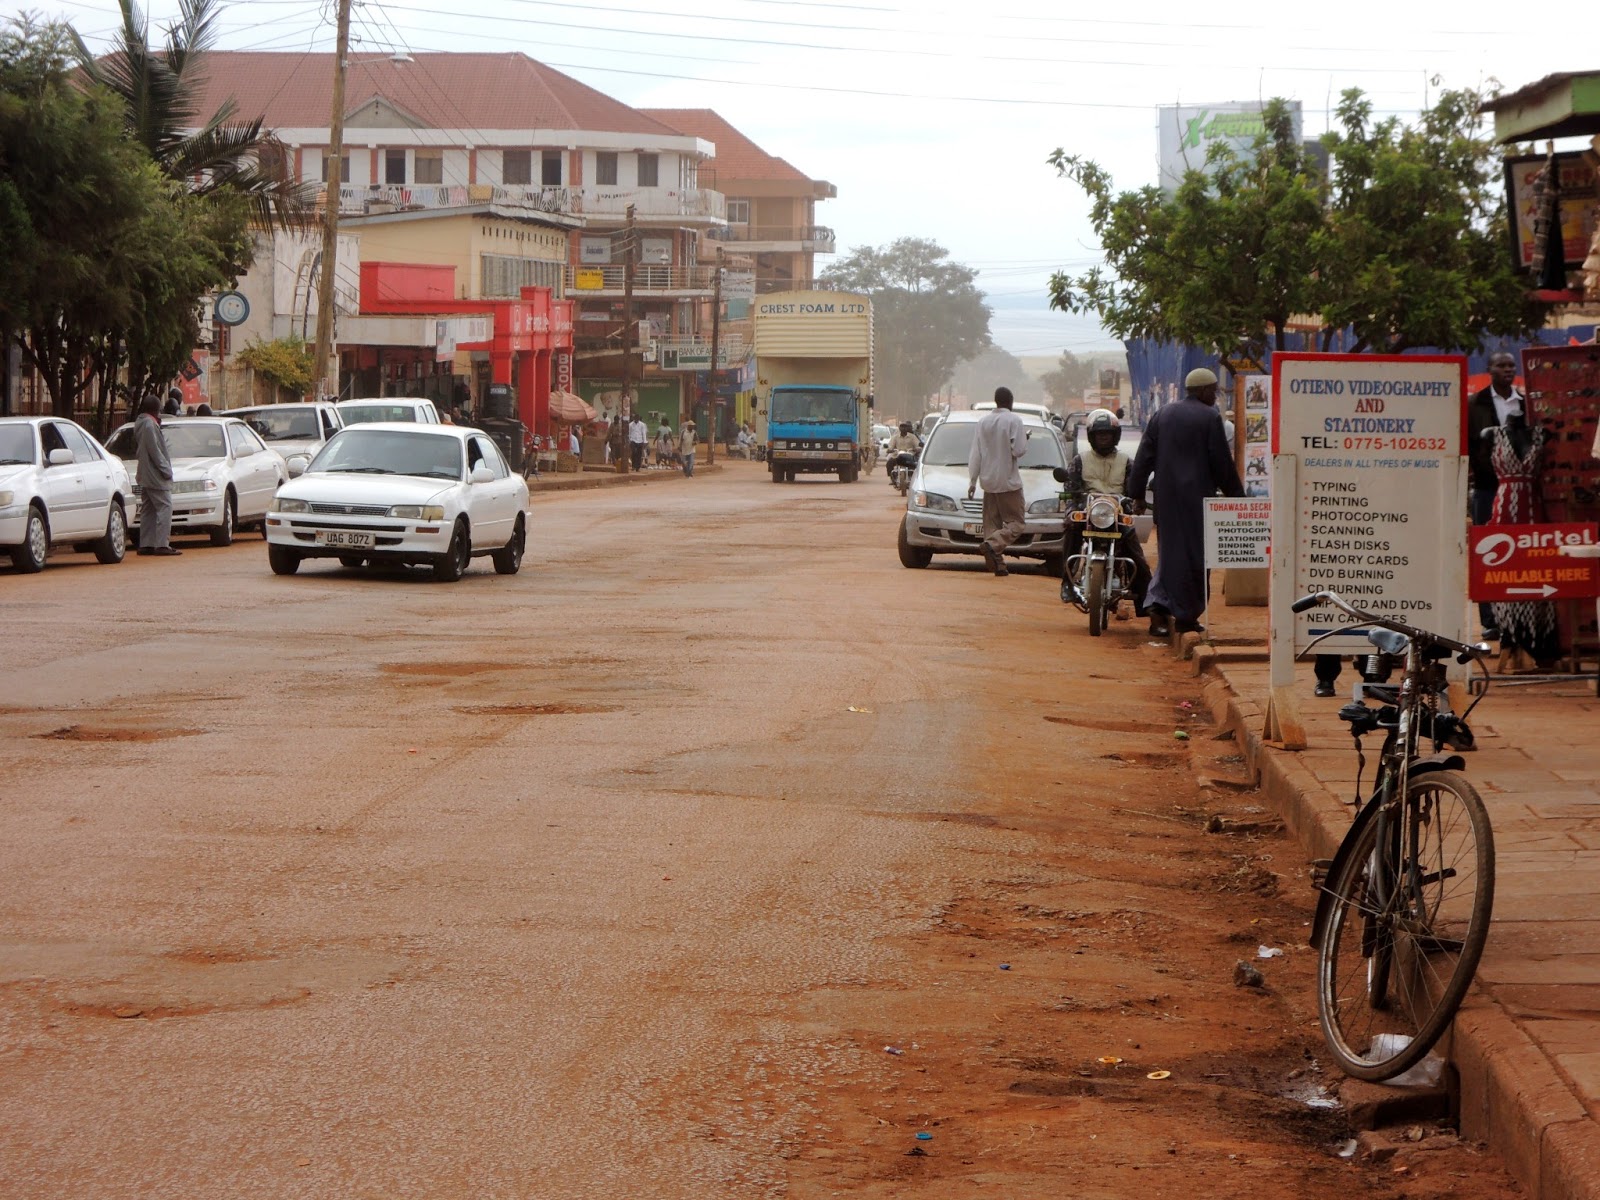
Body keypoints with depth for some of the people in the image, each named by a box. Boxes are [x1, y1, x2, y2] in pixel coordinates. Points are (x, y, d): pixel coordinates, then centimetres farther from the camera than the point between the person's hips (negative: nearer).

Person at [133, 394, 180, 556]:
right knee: (164, 507, -10)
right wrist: (166, 469, -15)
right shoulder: (150, 424, -15)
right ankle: (162, 545, -16)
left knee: (147, 510, 12)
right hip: (156, 476, -10)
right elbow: (155, 451, -19)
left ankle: (145, 545, 12)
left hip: (145, 476, 10)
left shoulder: (139, 424, 15)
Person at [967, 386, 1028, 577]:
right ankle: (992, 545, -26)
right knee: (1016, 522, -2)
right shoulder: (1014, 421, -9)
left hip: (989, 482, 6)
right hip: (1009, 482, -6)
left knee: (992, 523, 10)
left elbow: (975, 455, 8)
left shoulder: (983, 422, 7)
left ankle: (998, 564, 3)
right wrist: (1025, 438, 6)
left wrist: (972, 481, 11)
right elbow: (1019, 450, -15)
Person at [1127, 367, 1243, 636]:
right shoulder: (1209, 418, -7)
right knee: (1194, 554, 2)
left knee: (1170, 550, 12)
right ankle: (1186, 616, 5)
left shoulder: (1162, 416, 10)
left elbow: (1144, 458, 9)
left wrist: (1137, 493, 14)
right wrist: (1235, 493, 2)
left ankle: (1157, 604, -8)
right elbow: (1222, 461, -7)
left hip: (1166, 496, 5)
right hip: (1198, 497, -5)